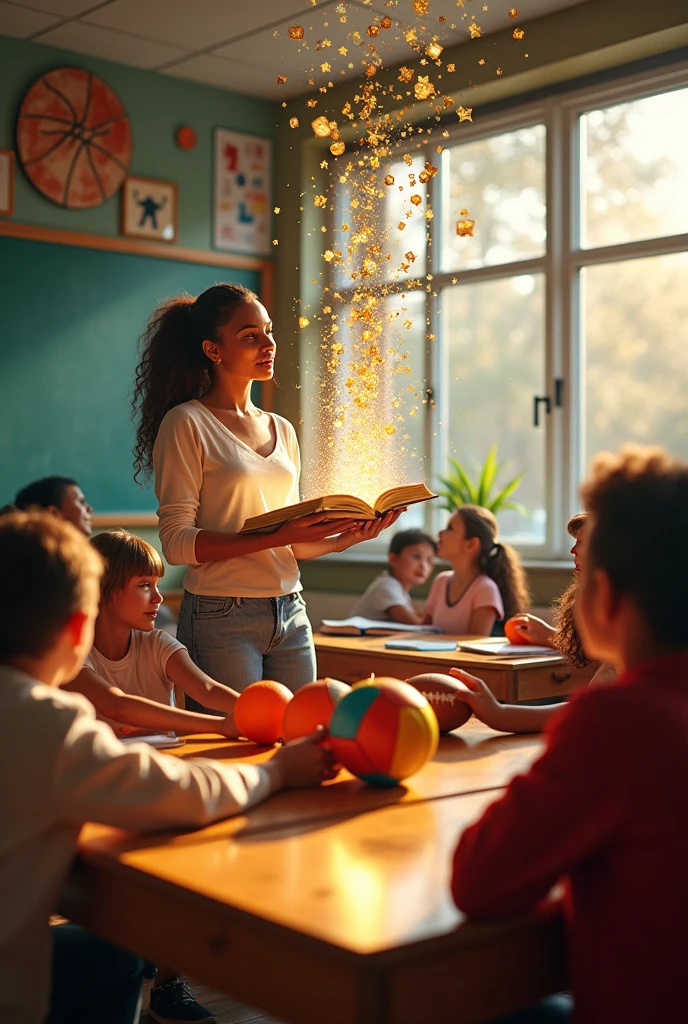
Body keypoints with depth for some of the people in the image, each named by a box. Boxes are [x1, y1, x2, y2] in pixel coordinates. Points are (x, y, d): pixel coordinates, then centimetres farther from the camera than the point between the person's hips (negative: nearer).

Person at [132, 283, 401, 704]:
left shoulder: (283, 431, 15)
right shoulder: (186, 424, -4)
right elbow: (177, 542, -12)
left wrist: (345, 537, 0)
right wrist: (276, 536, -21)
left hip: (291, 615, 6)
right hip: (222, 618, -6)